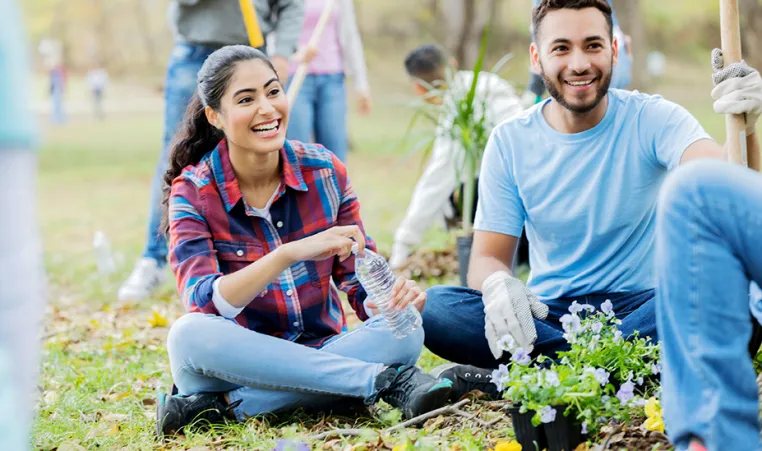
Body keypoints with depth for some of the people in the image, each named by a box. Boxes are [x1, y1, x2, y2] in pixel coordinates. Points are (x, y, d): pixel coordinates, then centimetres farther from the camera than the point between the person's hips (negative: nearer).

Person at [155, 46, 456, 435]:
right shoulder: (192, 192, -8)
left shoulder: (325, 172, -1)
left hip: (321, 354, 2)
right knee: (190, 334, -34)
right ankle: (385, 379, -27)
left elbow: (360, 286, 1)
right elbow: (204, 303, -23)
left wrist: (392, 298, -24)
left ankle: (230, 406, -25)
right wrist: (291, 253, -35)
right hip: (241, 363, -2)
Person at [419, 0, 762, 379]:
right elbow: (488, 256, 0)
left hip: (639, 306, -2)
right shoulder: (509, 142, 1)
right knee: (432, 308, -26)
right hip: (548, 314, 2)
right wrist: (497, 284, -26)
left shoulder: (652, 120, -5)